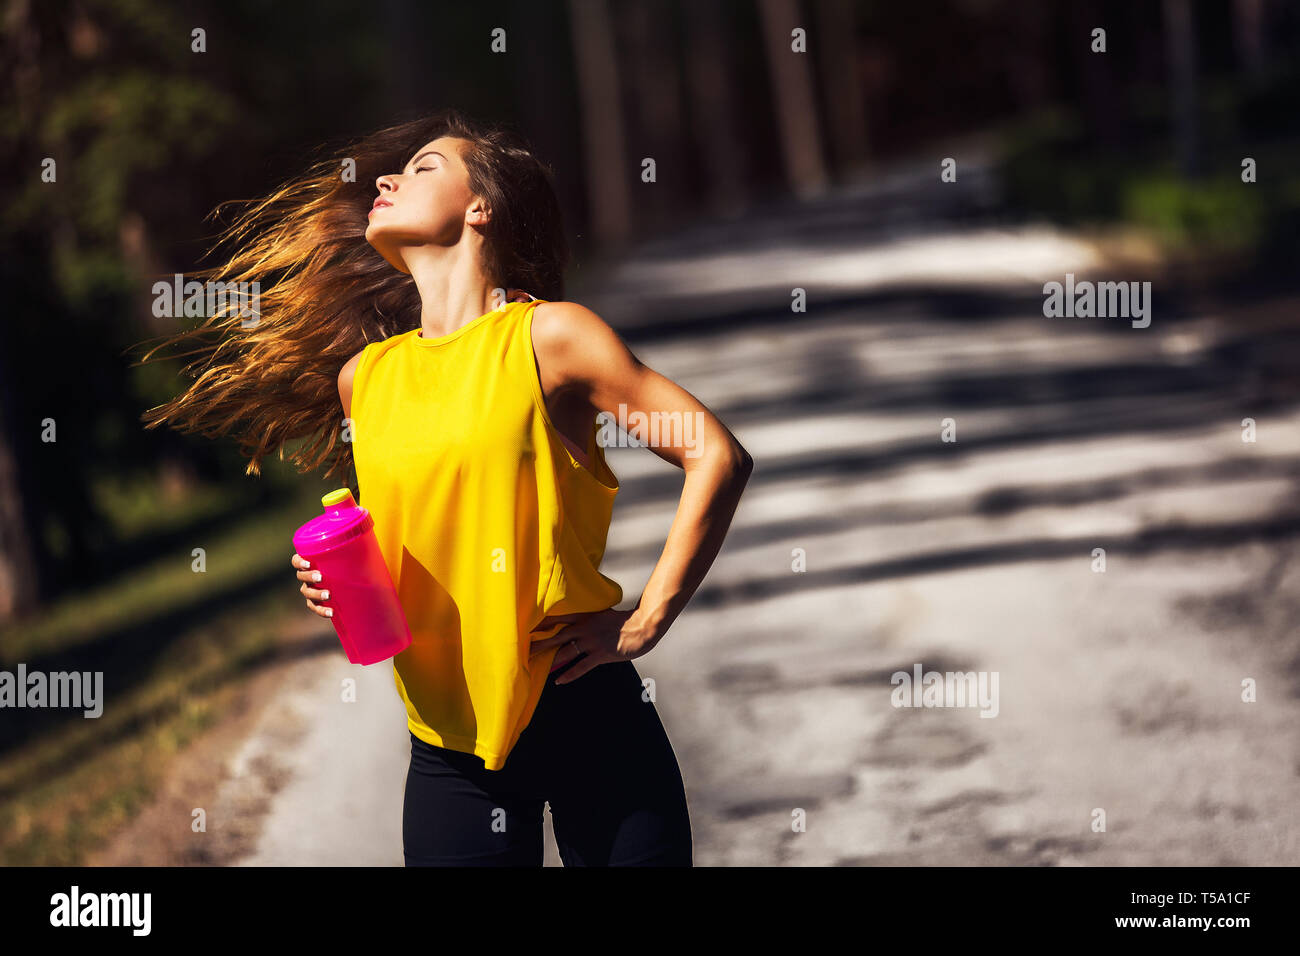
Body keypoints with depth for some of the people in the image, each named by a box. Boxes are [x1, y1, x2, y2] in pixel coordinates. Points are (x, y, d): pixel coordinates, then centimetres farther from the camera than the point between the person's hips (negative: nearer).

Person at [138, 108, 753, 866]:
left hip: (579, 711, -4)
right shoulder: (363, 376, 11)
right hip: (449, 738, 4)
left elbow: (719, 456, -7)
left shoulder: (549, 335, -4)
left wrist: (643, 625, -9)